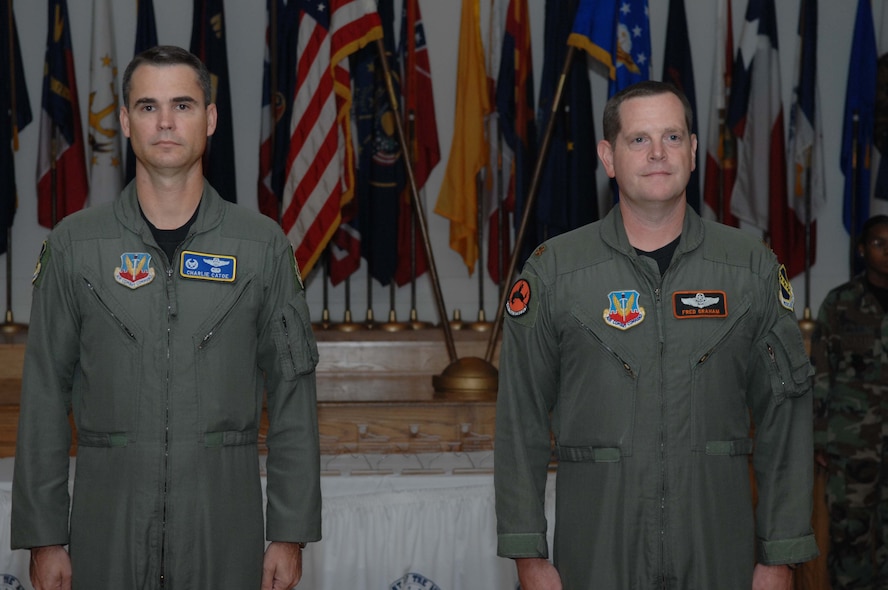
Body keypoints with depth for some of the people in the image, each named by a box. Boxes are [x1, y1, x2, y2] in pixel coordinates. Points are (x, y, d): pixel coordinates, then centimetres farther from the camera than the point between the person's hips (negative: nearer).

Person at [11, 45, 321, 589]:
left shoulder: (264, 244, 2)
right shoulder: (74, 244, 2)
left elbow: (292, 393, 2)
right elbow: (45, 396, 2)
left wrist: (290, 533, -2)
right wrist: (44, 536, -1)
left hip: (225, 529, 0)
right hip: (108, 525, 0)